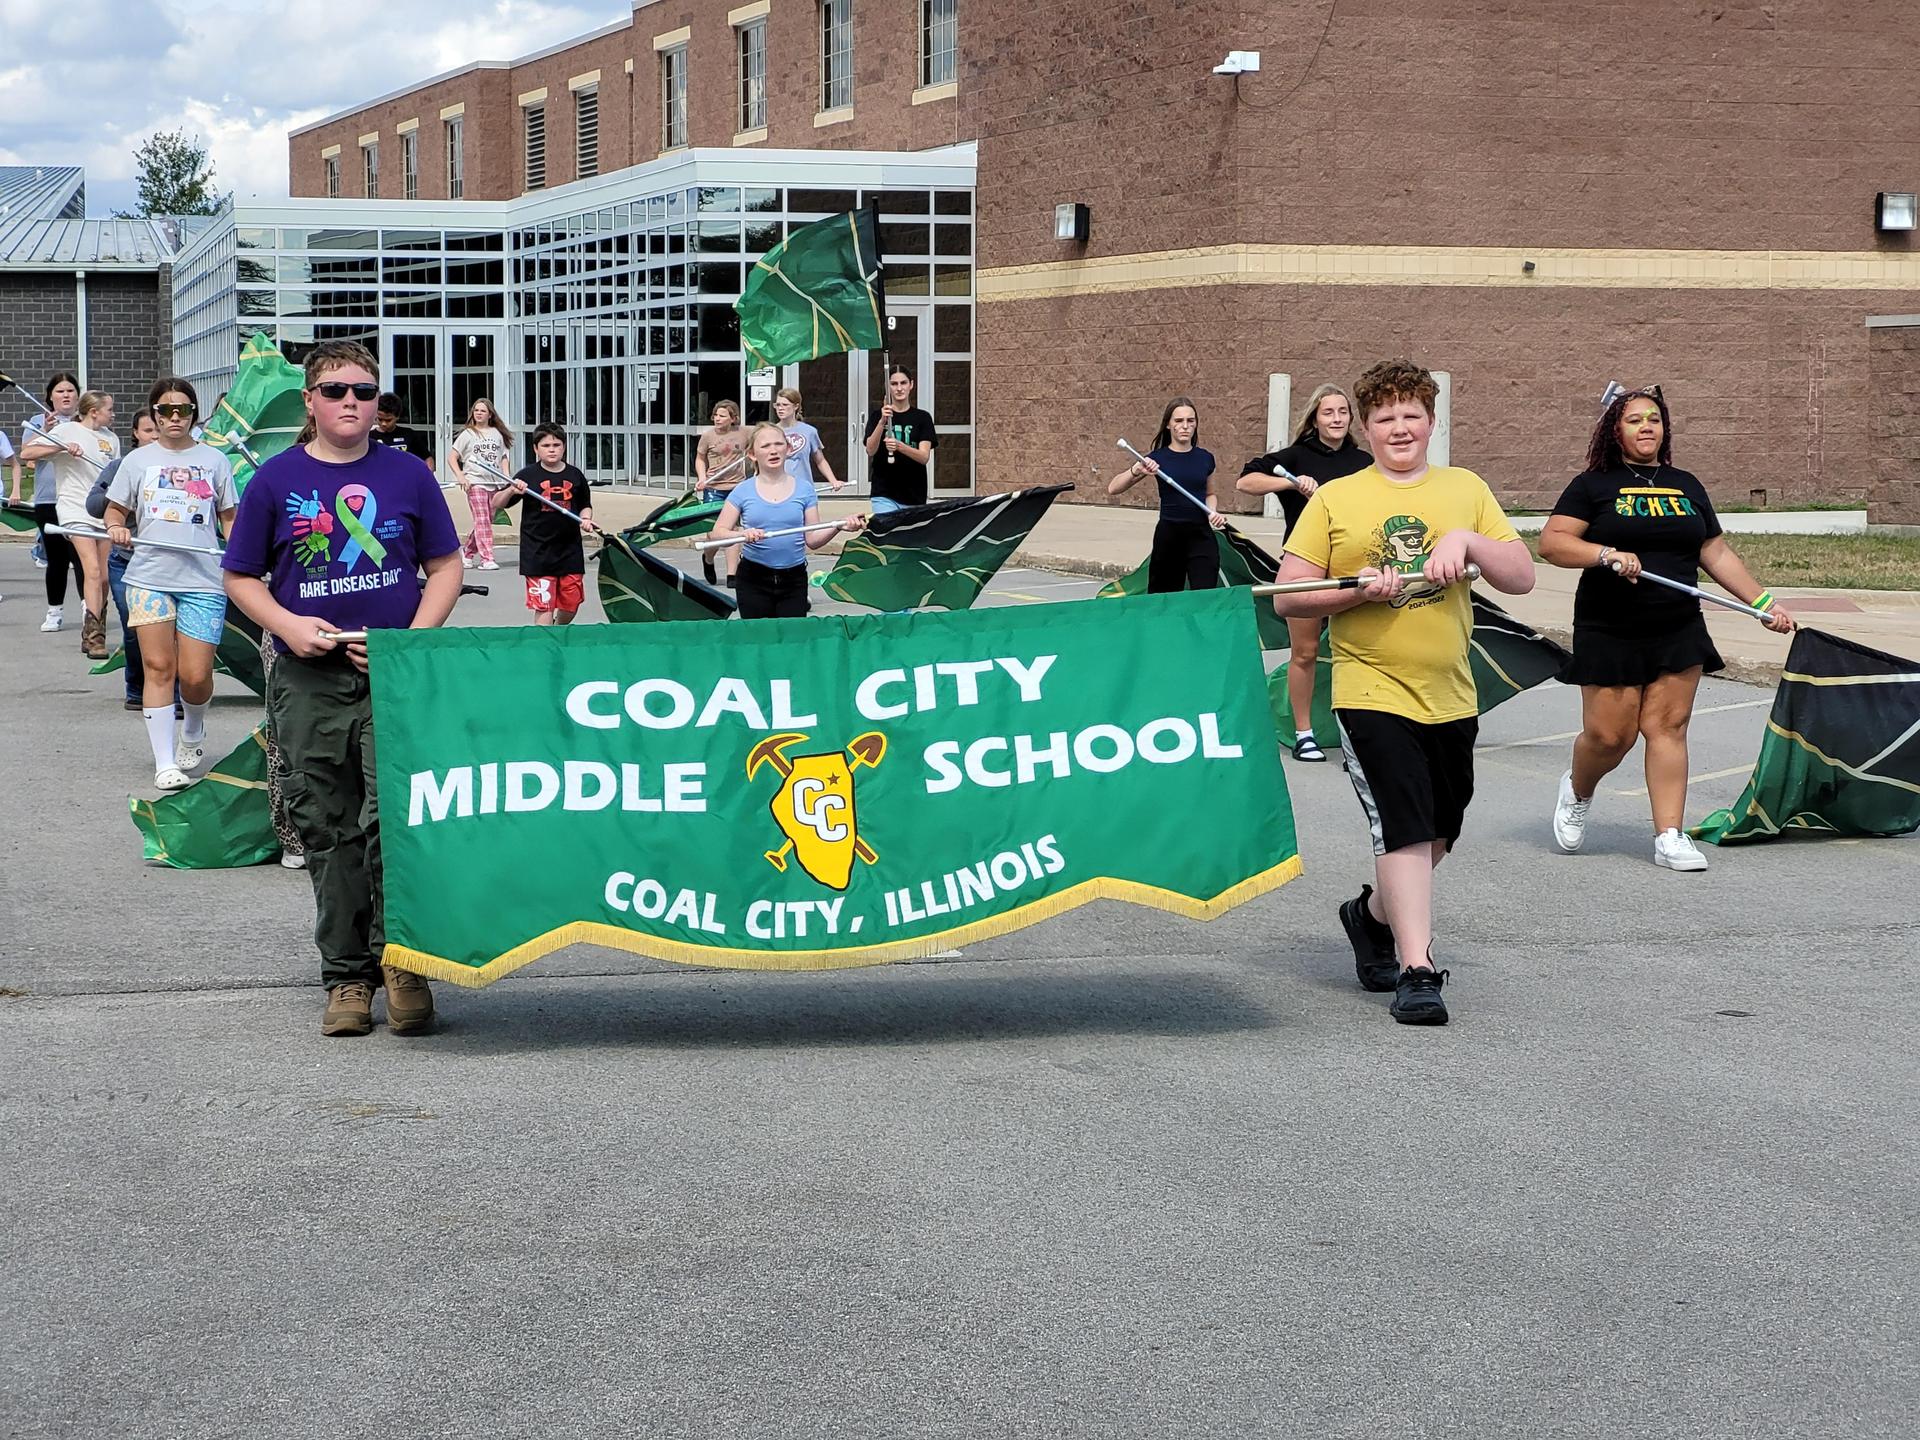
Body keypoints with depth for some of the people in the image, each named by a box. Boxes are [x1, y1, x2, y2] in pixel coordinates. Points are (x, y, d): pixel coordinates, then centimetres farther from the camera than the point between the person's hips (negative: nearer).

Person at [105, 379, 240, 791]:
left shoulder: (214, 460, 11)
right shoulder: (138, 460, 11)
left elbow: (229, 518, 15)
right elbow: (115, 509, 17)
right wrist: (116, 527, -6)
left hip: (203, 580, 0)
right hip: (149, 576, 1)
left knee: (195, 676, -5)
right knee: (158, 667, -6)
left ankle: (193, 731, 29)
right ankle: (165, 763, -1)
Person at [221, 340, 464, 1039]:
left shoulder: (406, 475, 5)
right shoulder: (276, 480, 5)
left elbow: (445, 566, 9)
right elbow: (240, 576, 10)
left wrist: (414, 640, -6)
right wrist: (287, 625, -8)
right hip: (308, 681, 1)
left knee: (393, 815, -13)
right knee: (327, 831, 5)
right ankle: (346, 975, 14)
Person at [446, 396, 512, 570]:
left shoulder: (497, 433, 13)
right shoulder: (468, 435, 4)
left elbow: (504, 457, 18)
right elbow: (452, 458, 3)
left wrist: (506, 477, 2)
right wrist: (461, 477, -12)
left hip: (493, 483, 4)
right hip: (475, 482, -4)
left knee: (486, 521, 7)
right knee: (482, 520, -12)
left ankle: (467, 552, 24)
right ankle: (487, 559, -15)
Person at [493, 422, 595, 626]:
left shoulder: (575, 476, 6)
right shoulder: (528, 476, -3)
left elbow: (585, 506, 21)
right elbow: (496, 504, -2)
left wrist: (586, 519, 0)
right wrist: (511, 491, -21)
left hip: (570, 551, 3)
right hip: (538, 553, -3)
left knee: (571, 605, 10)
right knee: (543, 606, -6)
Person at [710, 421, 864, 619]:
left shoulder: (804, 488, 2)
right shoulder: (743, 491, 0)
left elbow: (812, 540, 1)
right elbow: (718, 532, -5)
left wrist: (839, 527, -17)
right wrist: (743, 534, -25)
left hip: (794, 579, 1)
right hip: (753, 579, -1)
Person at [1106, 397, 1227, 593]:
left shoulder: (1204, 459, 5)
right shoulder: (1157, 458, -2)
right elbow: (1113, 488, -6)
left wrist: (1213, 512, 2)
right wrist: (1136, 470, -24)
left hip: (1201, 535, 1)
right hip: (1168, 536, -1)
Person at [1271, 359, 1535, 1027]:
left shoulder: (1465, 489, 9)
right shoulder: (1334, 499, 2)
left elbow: (1522, 577, 4)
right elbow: (1287, 597, -1)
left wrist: (1467, 541, -13)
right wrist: (1359, 591, -16)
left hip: (1450, 696, 4)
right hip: (1370, 692, -4)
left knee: (1436, 834, 16)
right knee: (1404, 829, -14)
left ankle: (1374, 916, 42)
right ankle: (1418, 972, -12)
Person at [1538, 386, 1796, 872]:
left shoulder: (1686, 486, 16)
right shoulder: (1593, 485, 1)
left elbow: (1716, 553, 19)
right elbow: (1551, 542, -8)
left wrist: (1763, 602, 13)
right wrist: (1607, 555, -22)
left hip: (1678, 631, 3)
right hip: (1609, 635, -3)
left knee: (1668, 726, -4)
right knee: (1609, 734, -4)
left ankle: (1669, 836, -2)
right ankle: (1577, 792, 28)